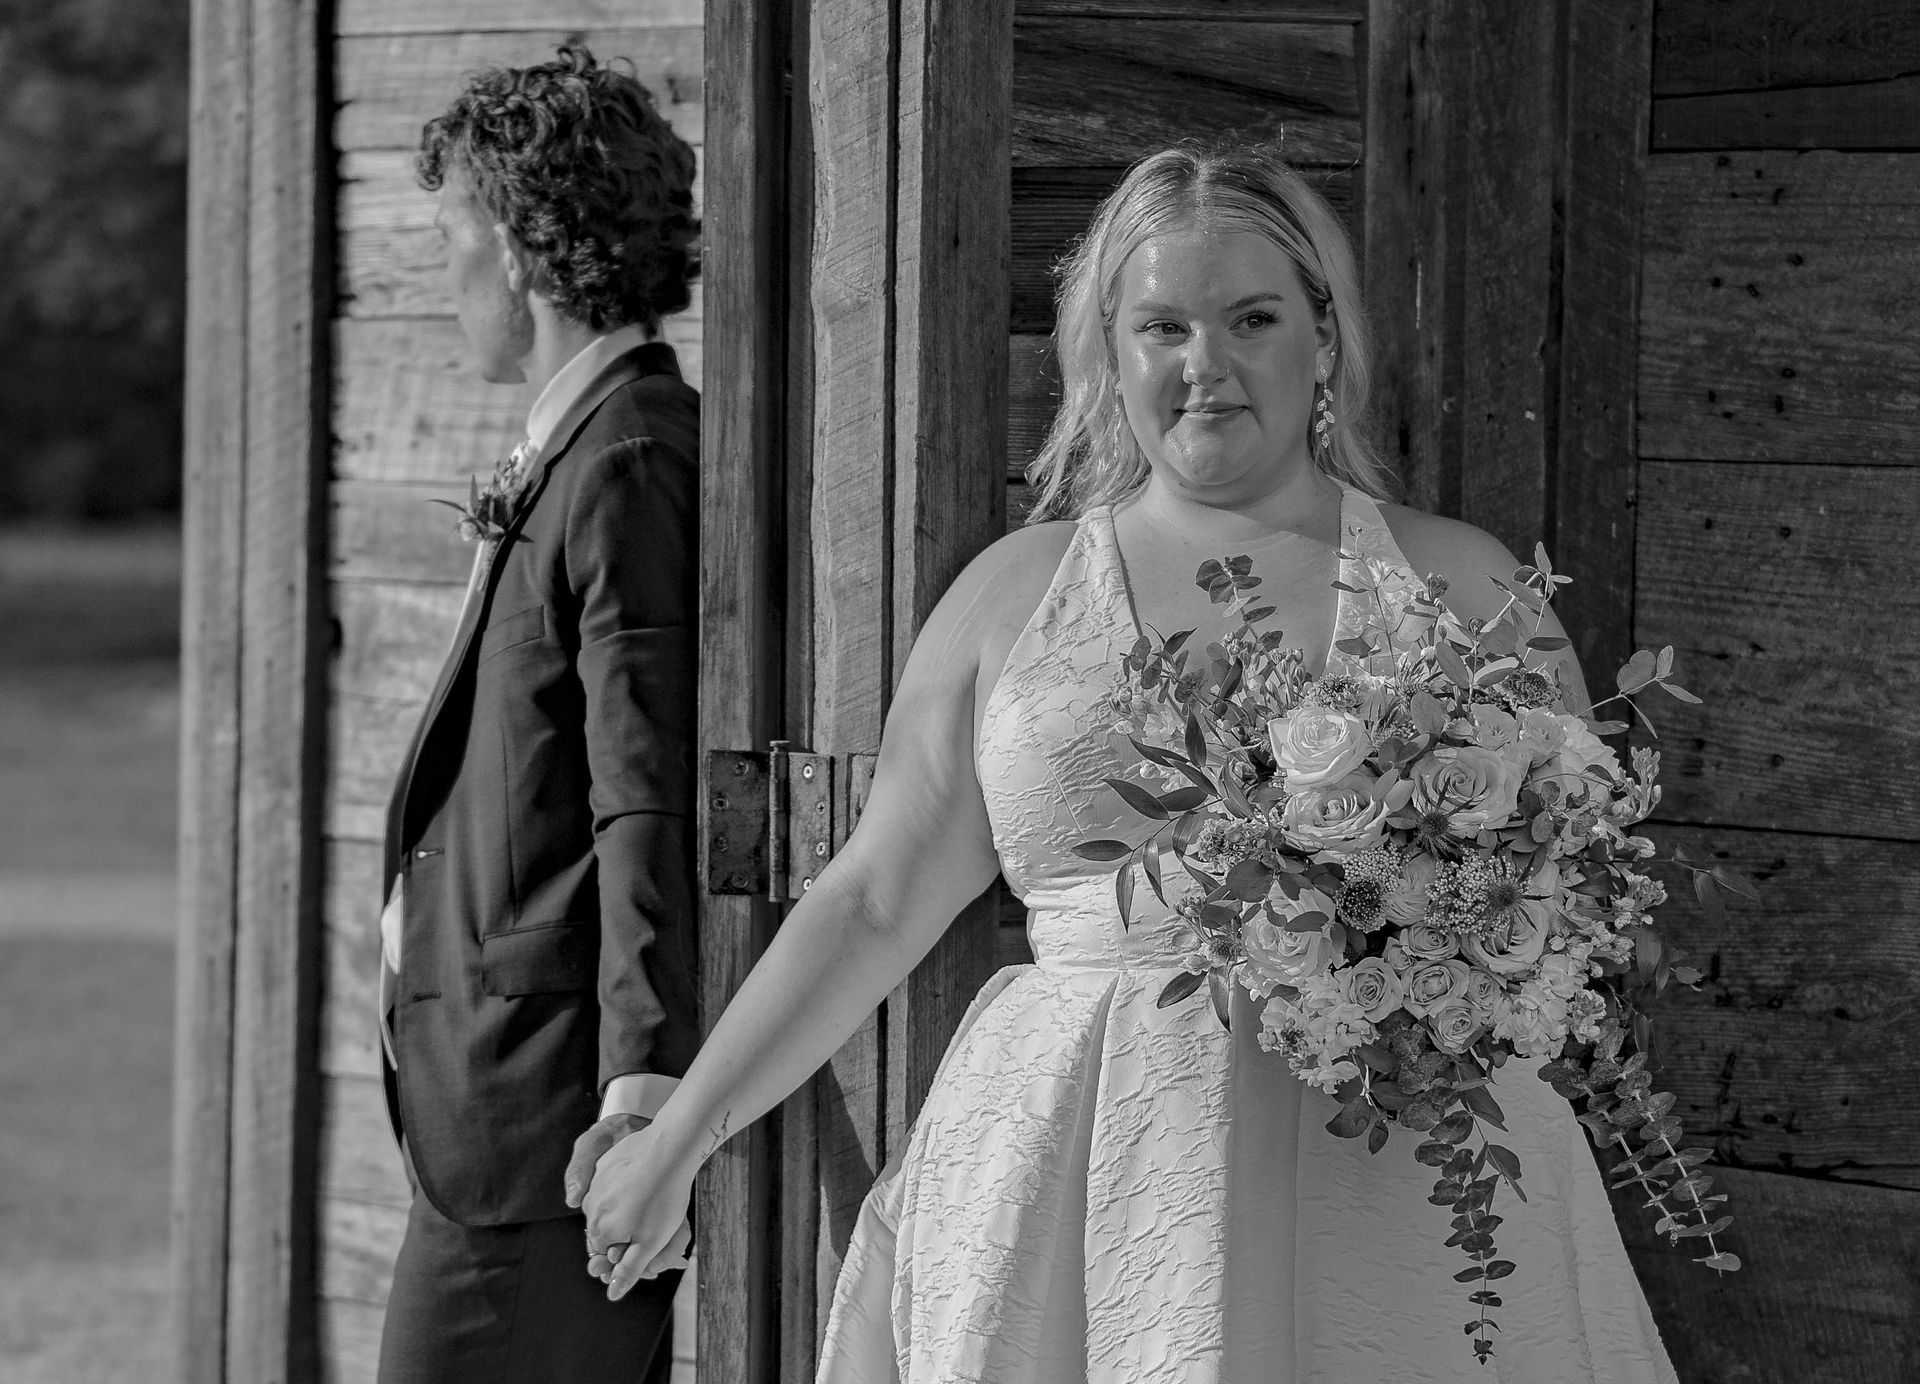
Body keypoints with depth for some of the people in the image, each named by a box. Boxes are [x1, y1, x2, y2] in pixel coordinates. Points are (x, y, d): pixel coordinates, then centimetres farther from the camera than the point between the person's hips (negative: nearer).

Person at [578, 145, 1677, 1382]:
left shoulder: (1460, 583, 8)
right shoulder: (1016, 594, 9)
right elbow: (877, 901, 13)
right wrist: (681, 1136, 14)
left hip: (1397, 1182, 0)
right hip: (1074, 1181, 0)